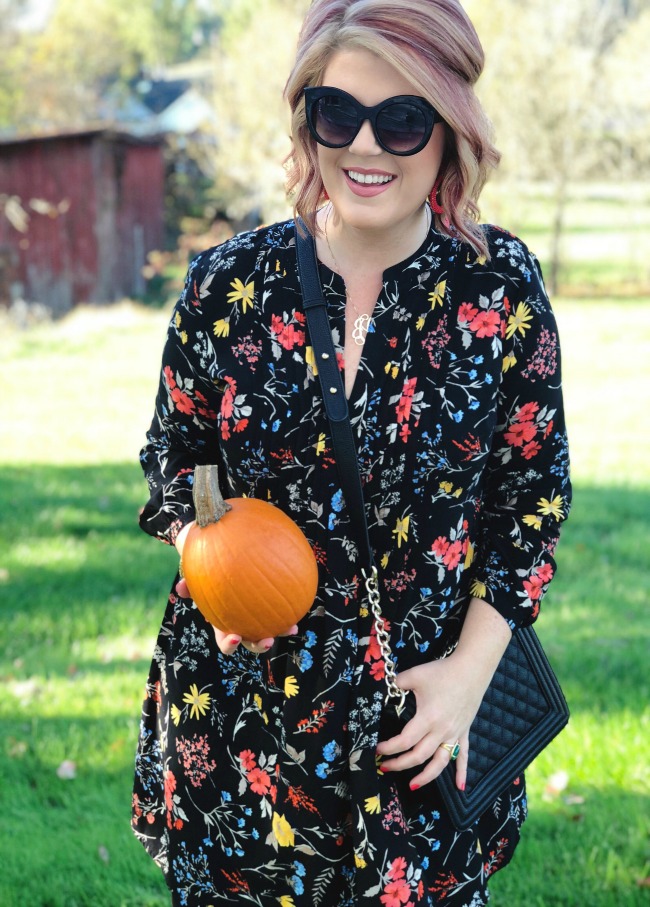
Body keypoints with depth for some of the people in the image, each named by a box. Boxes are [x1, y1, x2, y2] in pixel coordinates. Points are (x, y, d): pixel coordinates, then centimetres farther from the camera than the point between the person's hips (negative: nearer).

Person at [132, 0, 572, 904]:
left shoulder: (499, 287, -7)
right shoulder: (229, 284, -5)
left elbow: (534, 491, -1)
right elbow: (174, 456, 8)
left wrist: (471, 669, -9)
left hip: (424, 700, -1)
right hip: (241, 691, 1)